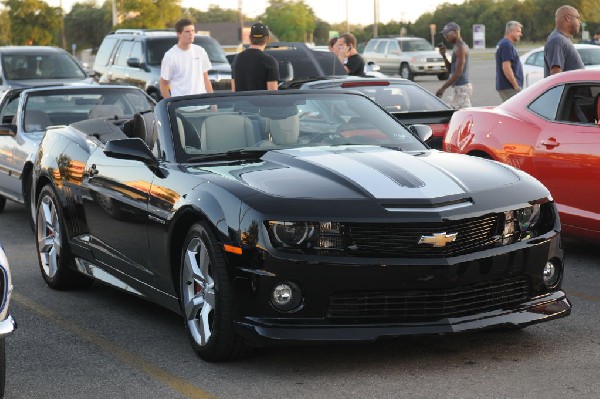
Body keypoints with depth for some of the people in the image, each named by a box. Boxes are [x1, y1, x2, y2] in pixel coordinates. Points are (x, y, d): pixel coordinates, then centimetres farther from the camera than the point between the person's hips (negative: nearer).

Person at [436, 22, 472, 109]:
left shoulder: (460, 48, -14)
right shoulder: (458, 47, 18)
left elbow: (458, 73, -21)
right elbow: (450, 69, 20)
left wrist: (443, 88, -20)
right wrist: (444, 56, 5)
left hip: (461, 87, -10)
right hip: (458, 87, 10)